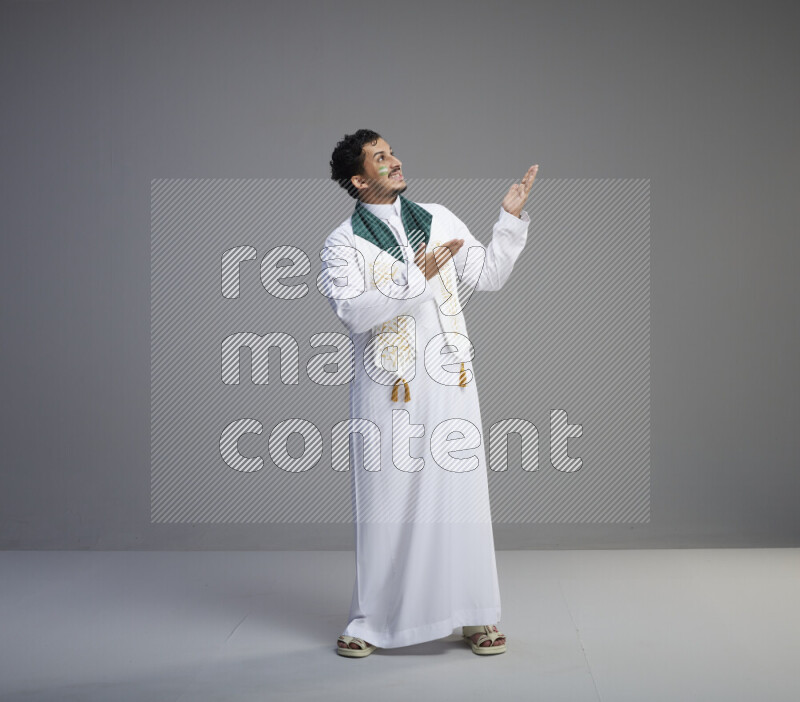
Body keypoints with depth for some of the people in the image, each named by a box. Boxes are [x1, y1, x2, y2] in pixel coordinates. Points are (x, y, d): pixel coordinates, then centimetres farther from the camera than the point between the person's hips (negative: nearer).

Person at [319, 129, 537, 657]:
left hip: (450, 383, 3)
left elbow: (489, 275, 14)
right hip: (387, 391, -3)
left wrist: (511, 218, 4)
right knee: (385, 503, 3)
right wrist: (417, 278, -20)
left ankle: (476, 616, 17)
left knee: (461, 495, 5)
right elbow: (353, 311, -17)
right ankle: (372, 621, 17)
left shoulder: (439, 220, 13)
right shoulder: (343, 244, -1)